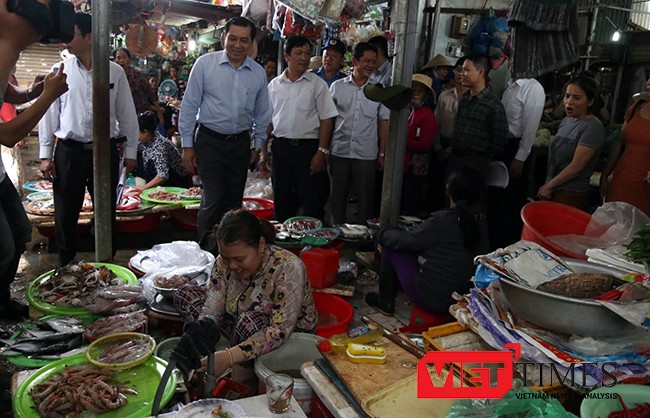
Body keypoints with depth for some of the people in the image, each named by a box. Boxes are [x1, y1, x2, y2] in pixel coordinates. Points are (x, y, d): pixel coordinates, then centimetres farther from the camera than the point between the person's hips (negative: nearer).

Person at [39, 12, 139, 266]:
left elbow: (127, 114, 4)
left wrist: (131, 151, 4)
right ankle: (65, 265, 22)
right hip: (68, 151, 1)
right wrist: (45, 154, 2)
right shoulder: (60, 71, 2)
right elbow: (49, 114, 5)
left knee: (107, 213, 9)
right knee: (65, 214, 6)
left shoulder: (115, 72, 1)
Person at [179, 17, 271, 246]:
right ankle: (205, 248, 7)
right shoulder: (205, 64, -6)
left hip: (241, 143, 4)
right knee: (214, 198, -9)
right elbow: (189, 105, -3)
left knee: (234, 201, 11)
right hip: (209, 141, -3)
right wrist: (187, 145, -4)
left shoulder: (259, 72, 4)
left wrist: (258, 146, 14)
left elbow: (262, 113, 13)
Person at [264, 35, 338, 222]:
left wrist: (322, 151, -10)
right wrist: (264, 150, 7)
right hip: (280, 146, 3)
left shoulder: (317, 84, 0)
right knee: (281, 201, 12)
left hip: (309, 146, -2)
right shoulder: (274, 85, 7)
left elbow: (326, 119, -3)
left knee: (312, 201, 1)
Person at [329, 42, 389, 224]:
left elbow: (383, 122, 5)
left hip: (367, 154, 0)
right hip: (339, 151, 1)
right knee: (338, 195, 10)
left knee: (365, 197, 5)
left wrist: (382, 153, 1)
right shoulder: (337, 86, 4)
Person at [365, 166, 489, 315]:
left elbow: (406, 240, -13)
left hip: (432, 300, -7)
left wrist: (382, 235, 8)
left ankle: (385, 303, 22)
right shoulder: (480, 220, -2)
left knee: (391, 247, 7)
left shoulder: (443, 220, -23)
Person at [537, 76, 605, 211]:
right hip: (553, 191, 7)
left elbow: (575, 168, -19)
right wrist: (547, 186, 8)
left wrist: (548, 186, -11)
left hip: (571, 196, -7)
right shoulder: (566, 120, 9)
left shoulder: (592, 128, -15)